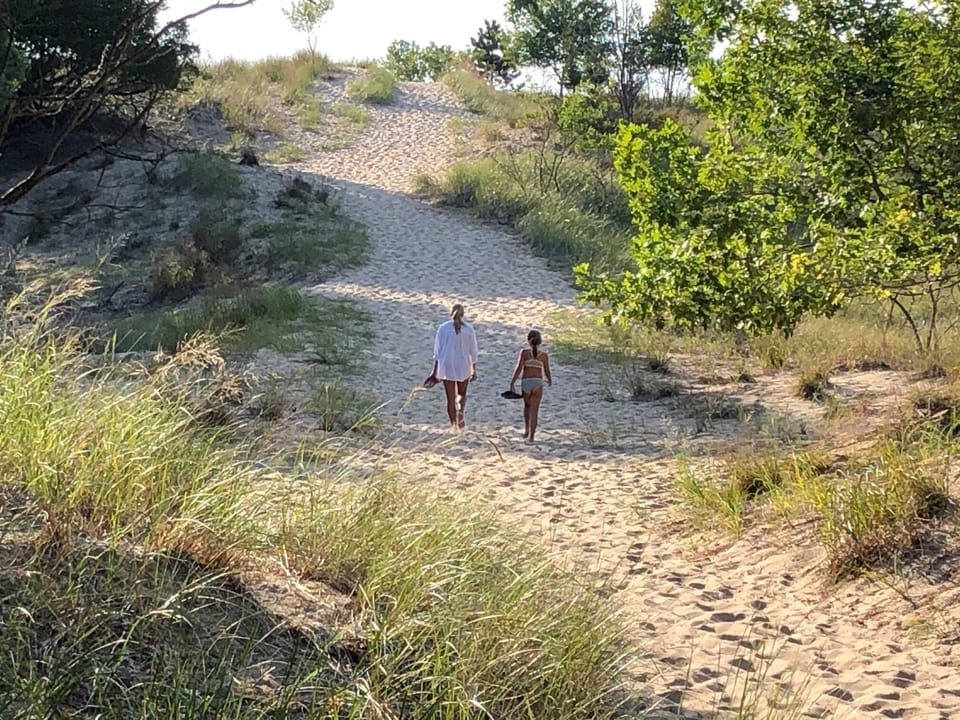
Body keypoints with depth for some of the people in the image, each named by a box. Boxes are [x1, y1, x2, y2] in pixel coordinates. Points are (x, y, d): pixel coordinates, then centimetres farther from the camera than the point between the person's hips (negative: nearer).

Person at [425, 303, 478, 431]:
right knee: (462, 394, 21)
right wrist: (474, 370, 10)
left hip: (447, 367, 0)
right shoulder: (469, 329, -3)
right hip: (463, 367, 0)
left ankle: (453, 425, 7)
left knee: (450, 398, 8)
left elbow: (437, 351, -1)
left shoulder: (443, 328, -3)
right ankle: (461, 411, -8)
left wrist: (435, 372, 5)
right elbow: (473, 351, 0)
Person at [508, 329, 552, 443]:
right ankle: (531, 436, -2)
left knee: (527, 405, 25)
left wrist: (512, 383, -5)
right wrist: (550, 381, 25)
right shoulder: (544, 355, 0)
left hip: (526, 382, 0)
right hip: (538, 383, 0)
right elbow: (547, 372, 3)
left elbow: (519, 368, -9)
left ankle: (526, 430, 22)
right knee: (534, 410, 2)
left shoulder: (524, 352, -4)